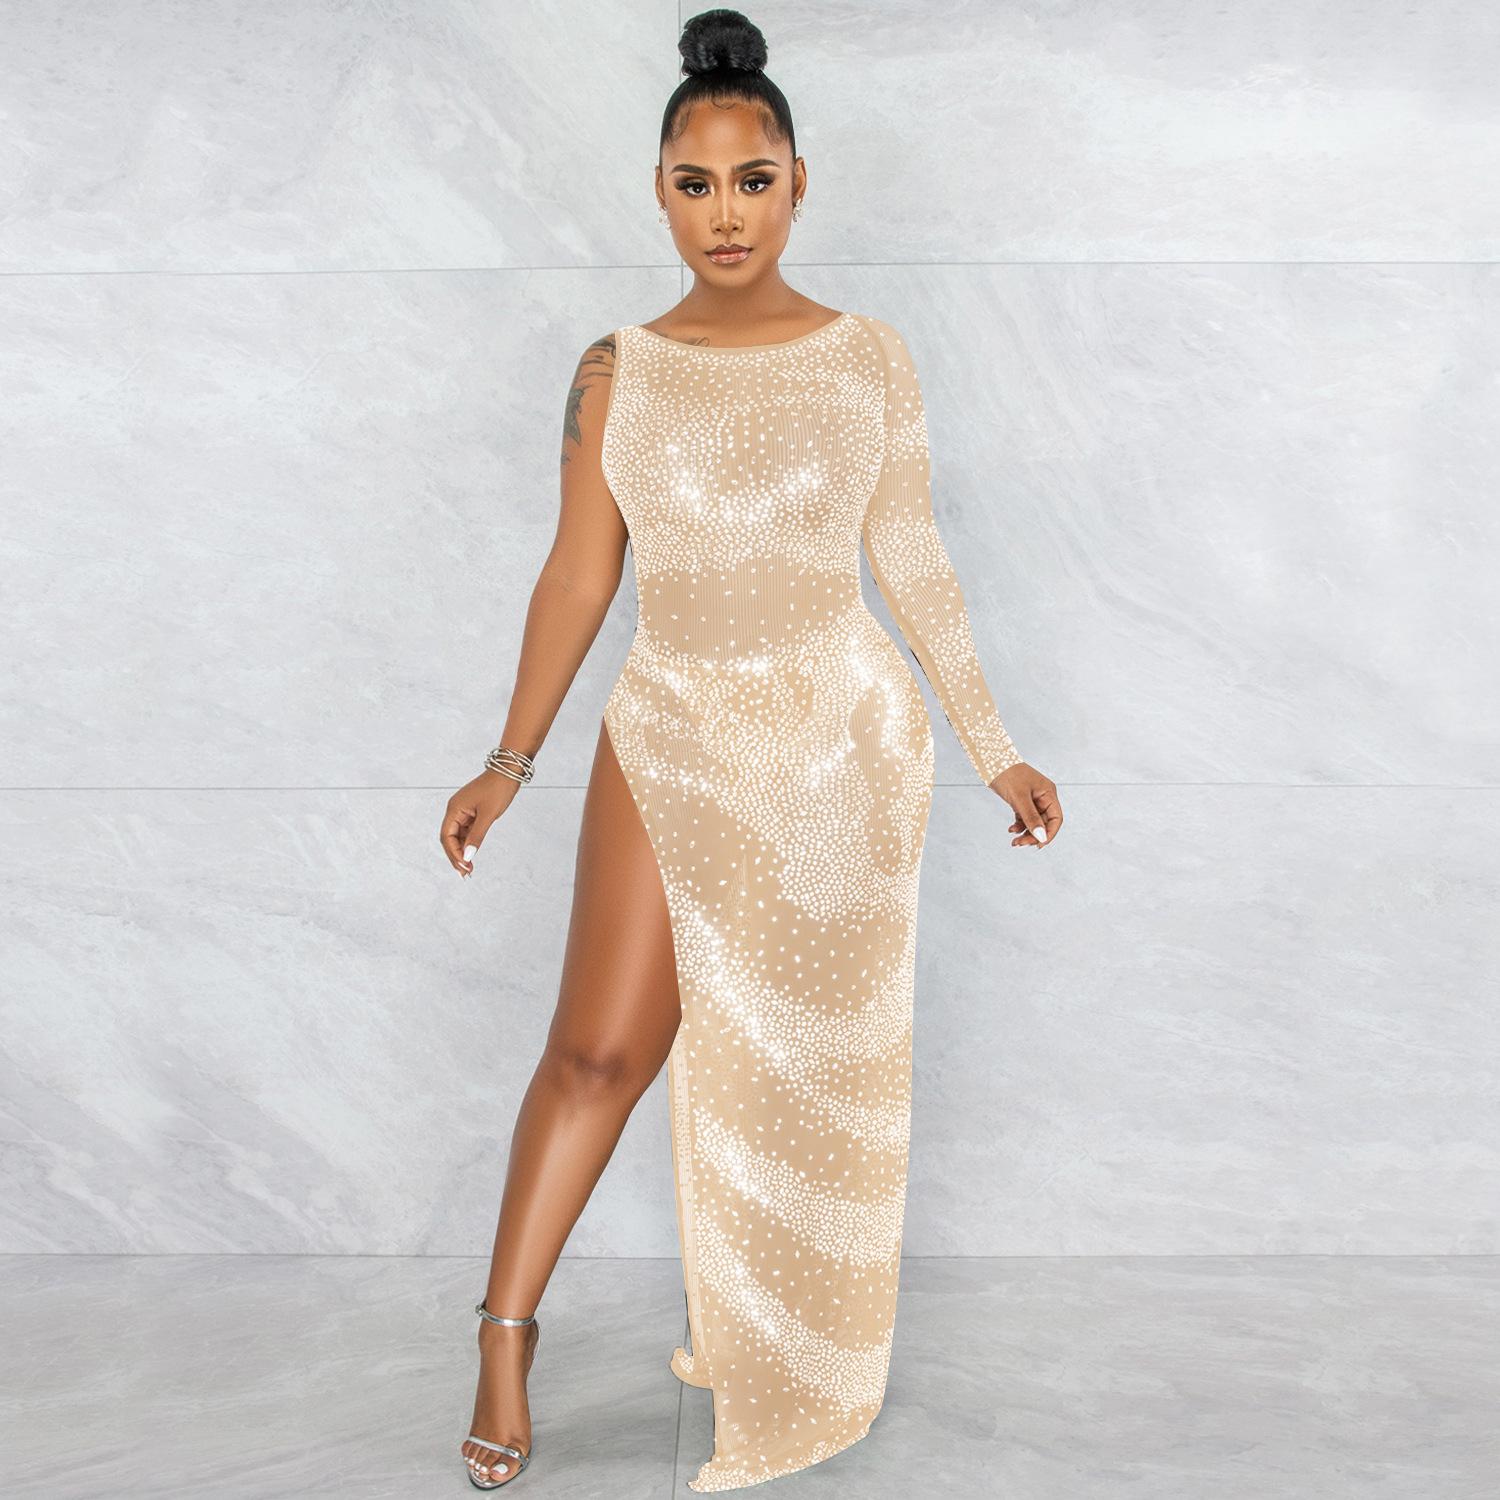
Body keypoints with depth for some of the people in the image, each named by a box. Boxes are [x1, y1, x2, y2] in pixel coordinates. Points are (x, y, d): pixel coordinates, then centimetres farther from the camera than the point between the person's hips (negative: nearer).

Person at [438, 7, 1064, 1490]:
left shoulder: (869, 360, 1)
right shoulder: (615, 371, 3)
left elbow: (914, 566, 4)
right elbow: (578, 574, 4)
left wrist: (996, 751, 4)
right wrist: (508, 765, 3)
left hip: (843, 741, 0)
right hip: (668, 739, 0)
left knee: (812, 1058, 8)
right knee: (601, 1045, -5)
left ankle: (793, 1351, 28)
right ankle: (507, 1327, 15)